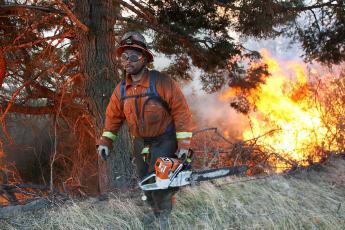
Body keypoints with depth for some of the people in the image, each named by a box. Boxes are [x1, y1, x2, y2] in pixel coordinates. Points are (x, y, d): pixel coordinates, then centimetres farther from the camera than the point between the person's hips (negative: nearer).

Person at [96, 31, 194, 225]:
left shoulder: (161, 82, -19)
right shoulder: (121, 89, -1)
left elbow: (181, 111, -18)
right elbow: (113, 116, 13)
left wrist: (184, 145, -21)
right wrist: (105, 141, 6)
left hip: (164, 141, -6)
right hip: (140, 143, 6)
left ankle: (163, 219, 1)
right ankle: (157, 212, 30)